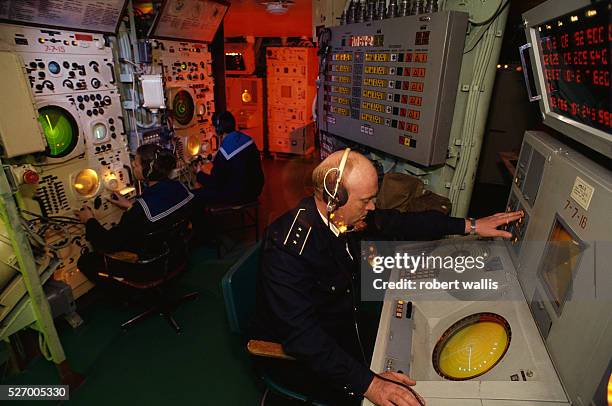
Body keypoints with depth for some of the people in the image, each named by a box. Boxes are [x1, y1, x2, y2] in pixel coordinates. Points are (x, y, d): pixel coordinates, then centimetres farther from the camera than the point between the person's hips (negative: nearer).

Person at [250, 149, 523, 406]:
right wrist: (367, 383, -39)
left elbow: (399, 224, 1)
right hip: (292, 353, -7)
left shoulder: (346, 216, -11)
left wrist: (471, 226, 1)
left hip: (343, 321, 7)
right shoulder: (288, 247, -34)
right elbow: (300, 334, -35)